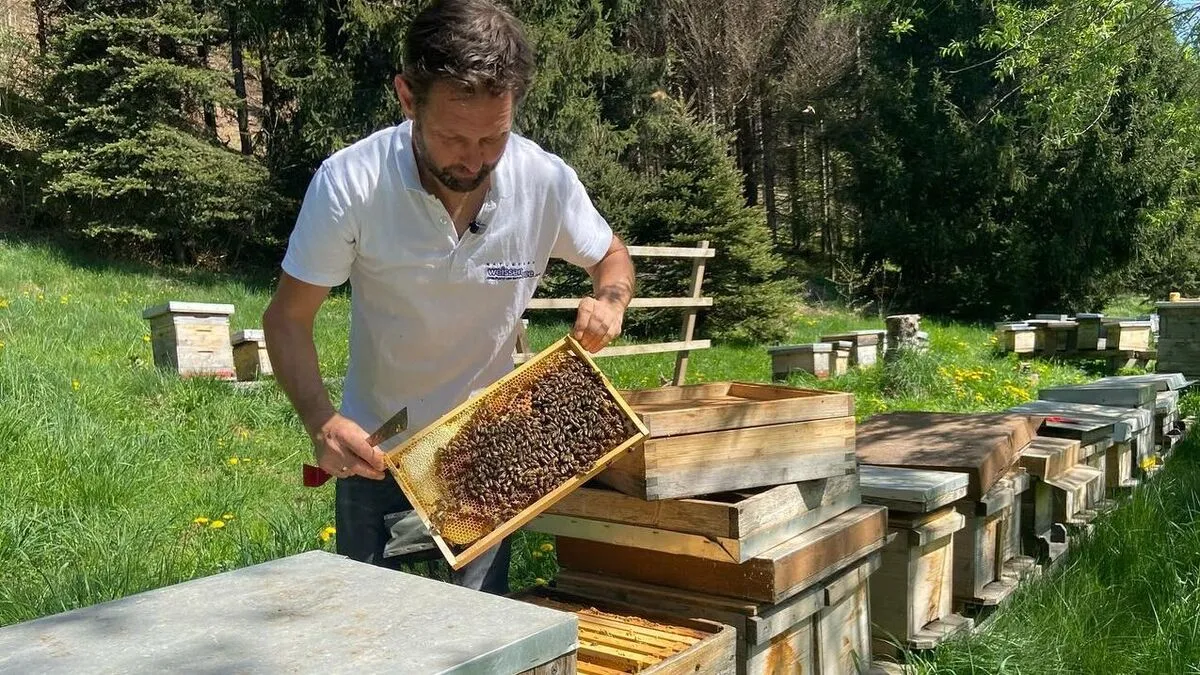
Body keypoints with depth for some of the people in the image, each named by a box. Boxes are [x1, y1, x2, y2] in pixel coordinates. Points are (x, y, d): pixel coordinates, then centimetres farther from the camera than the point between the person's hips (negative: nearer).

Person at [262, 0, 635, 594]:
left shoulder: (548, 181, -18)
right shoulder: (347, 184, -24)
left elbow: (611, 256, 3)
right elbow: (287, 319, -14)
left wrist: (610, 301, -20)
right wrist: (320, 421, -30)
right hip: (375, 451, -1)